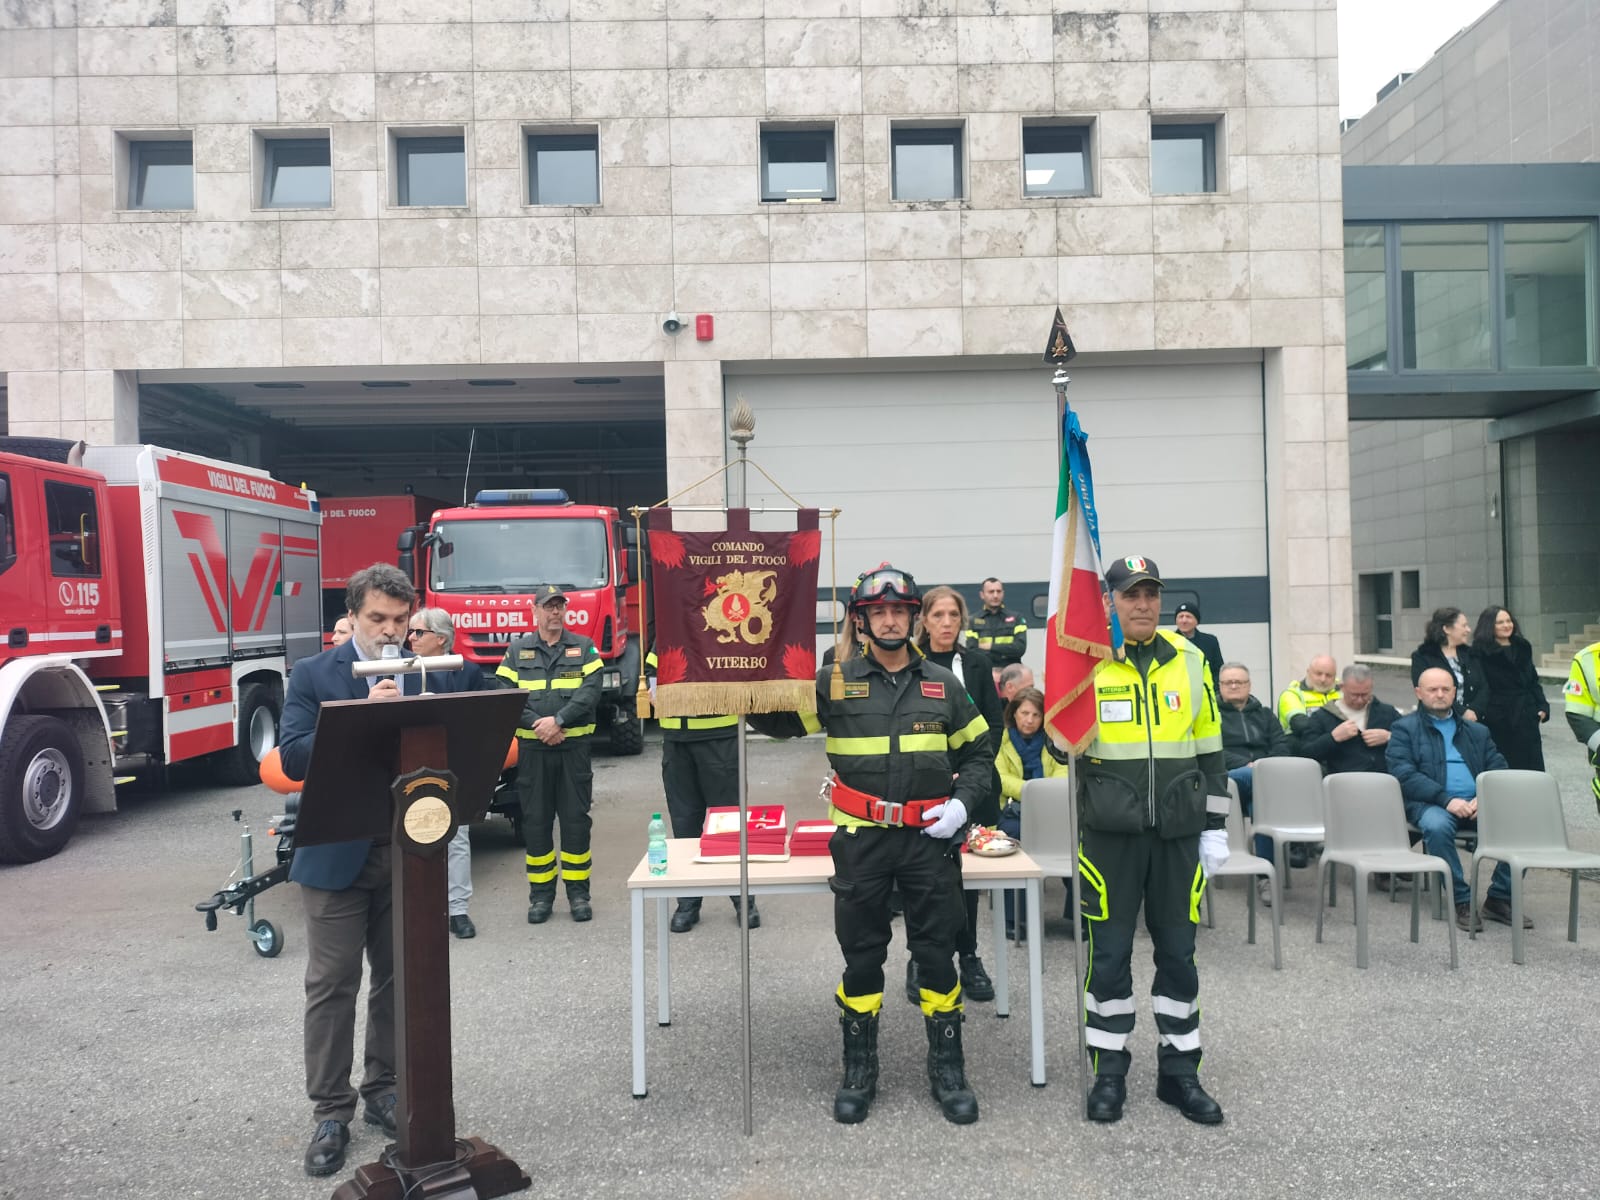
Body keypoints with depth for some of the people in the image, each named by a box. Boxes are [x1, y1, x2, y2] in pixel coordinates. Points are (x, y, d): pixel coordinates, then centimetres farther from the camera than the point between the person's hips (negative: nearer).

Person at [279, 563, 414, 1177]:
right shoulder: (313, 676, -2)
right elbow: (293, 756, -13)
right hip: (336, 855, -3)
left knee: (398, 979, 13)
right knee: (332, 985, 5)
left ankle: (384, 1089, 29)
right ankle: (331, 1110, 19)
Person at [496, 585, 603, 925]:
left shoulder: (584, 647, 6)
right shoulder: (517, 650, 7)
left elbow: (591, 691, -7)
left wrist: (558, 720, -17)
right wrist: (536, 724, -14)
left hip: (574, 746, -1)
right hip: (532, 748, 1)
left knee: (576, 819, 2)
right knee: (536, 820, 6)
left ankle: (578, 892, 12)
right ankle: (541, 894, 17)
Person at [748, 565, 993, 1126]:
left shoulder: (943, 684, 6)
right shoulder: (836, 682, 0)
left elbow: (977, 752, 13)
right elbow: (776, 719, -1)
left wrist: (963, 802, -4)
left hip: (930, 837, 1)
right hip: (861, 839, -1)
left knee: (938, 953, 8)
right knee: (861, 955, 9)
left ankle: (947, 1067, 25)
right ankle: (859, 1069, 26)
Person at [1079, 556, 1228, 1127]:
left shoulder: (1190, 660, 6)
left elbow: (1209, 748, 10)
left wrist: (1215, 827, 7)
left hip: (1178, 831, 2)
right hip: (1110, 832, -2)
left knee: (1178, 952, 11)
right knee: (1109, 952, 5)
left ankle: (1179, 1071, 25)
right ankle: (1109, 1072, 20)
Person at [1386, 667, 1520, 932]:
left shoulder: (1477, 731, 24)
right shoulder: (1405, 728, 10)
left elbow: (1498, 770, 14)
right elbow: (1404, 774, -4)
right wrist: (1446, 799, -16)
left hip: (1477, 804, 4)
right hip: (1430, 803, -4)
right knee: (1437, 826, -37)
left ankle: (1499, 898, -12)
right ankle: (1462, 901, -25)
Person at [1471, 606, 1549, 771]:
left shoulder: (1522, 647, 14)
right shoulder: (1481, 652, -6)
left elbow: (1533, 680, 18)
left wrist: (1542, 706, 7)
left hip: (1526, 716, 6)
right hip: (1498, 719, -6)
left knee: (1532, 765, 7)